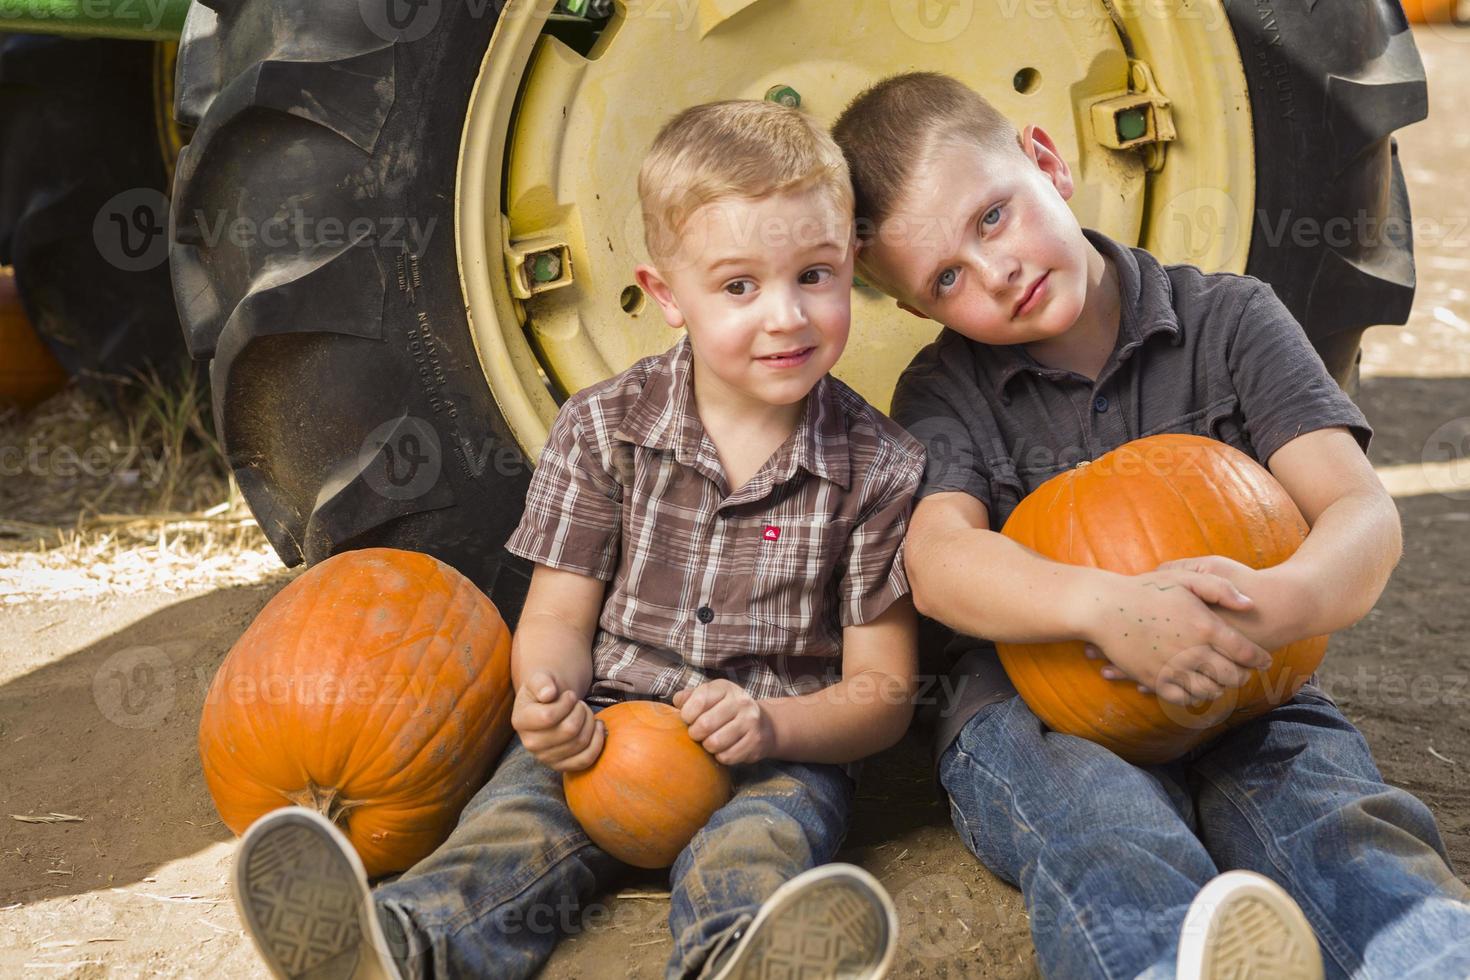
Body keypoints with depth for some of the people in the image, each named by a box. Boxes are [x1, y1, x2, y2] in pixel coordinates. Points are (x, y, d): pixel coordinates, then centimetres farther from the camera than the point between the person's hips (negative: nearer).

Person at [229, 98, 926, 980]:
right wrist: (550, 703, -21)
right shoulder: (604, 429, 2)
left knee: (761, 841, -34)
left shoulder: (879, 469, -1)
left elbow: (883, 692, 1)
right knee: (521, 812, -28)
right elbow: (557, 617, 4)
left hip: (780, 754, -1)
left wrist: (772, 726, -20)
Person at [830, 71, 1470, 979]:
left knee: (1336, 815, -31)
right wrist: (1108, 607, -33)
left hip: (1239, 695, 1)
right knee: (1095, 814, -36)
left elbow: (1364, 512, -4)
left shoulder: (1231, 317, 7)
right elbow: (935, 561, -12)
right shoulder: (943, 392, 8)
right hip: (1032, 707, -1)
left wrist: (1281, 602, -30)